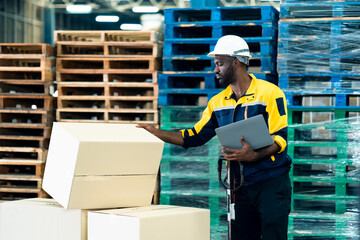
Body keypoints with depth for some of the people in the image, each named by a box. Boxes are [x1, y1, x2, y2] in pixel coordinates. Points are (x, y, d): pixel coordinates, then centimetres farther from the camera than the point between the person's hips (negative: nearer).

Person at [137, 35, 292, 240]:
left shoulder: (270, 93, -7)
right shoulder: (218, 102, 12)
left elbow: (280, 138, -12)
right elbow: (194, 137, 13)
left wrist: (254, 155, -28)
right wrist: (155, 133, 3)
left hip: (272, 183, -6)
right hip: (242, 186, 6)